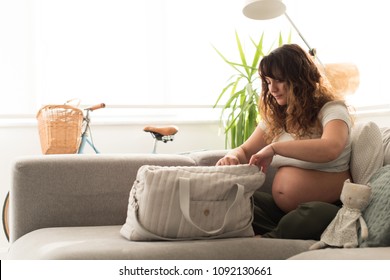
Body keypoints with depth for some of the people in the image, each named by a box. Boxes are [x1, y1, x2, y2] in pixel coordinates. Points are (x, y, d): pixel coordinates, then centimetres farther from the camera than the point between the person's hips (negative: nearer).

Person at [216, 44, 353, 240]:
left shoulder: (332, 110, -6)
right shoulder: (275, 117, 14)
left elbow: (330, 148, -28)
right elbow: (245, 150, 17)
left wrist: (275, 148, -28)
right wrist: (233, 156, -8)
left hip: (324, 207, -5)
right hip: (279, 208, 6)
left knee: (316, 216, -40)